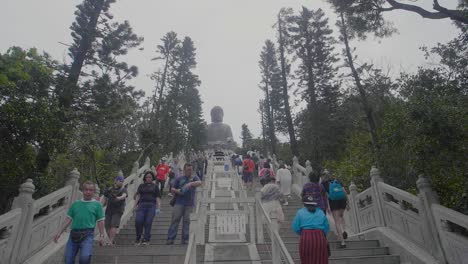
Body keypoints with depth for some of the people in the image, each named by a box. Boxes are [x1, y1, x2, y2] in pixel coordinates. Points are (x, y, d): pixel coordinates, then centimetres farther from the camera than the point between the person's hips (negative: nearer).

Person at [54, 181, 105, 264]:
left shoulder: (97, 204, 6)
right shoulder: (75, 204, 15)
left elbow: (100, 221, 4)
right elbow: (68, 219, 16)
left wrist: (101, 235, -3)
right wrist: (59, 232, 10)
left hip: (87, 234, -4)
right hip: (73, 234, 4)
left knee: (85, 257, -23)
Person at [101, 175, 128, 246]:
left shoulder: (123, 189, -1)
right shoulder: (109, 190, 8)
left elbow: (124, 195, -23)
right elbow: (104, 199, 16)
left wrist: (119, 198, -44)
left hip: (118, 211, -3)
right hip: (109, 210, 3)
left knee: (114, 225, -15)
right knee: (107, 226, 3)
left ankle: (110, 242, -9)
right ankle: (112, 241, 21)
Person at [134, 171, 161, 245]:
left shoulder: (155, 186, 15)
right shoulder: (141, 186, 19)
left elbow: (158, 198, 10)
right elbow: (137, 195, 9)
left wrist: (158, 208, -1)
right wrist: (136, 204, -7)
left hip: (151, 206, -1)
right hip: (141, 205, 1)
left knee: (148, 223, -7)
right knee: (138, 221, -11)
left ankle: (146, 239, 2)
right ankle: (138, 238, 10)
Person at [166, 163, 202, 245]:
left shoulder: (194, 178, 12)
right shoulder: (179, 179, 14)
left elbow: (199, 183, -9)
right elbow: (172, 189, 15)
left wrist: (190, 184, -24)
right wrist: (177, 191, -7)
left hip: (190, 204, 0)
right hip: (179, 203, 0)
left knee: (187, 221, 1)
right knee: (175, 220, -3)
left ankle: (185, 239, 8)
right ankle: (171, 238, 1)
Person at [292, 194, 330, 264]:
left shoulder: (300, 212, 8)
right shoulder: (321, 212, 16)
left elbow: (295, 228, 2)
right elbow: (327, 228, 11)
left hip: (306, 238, -2)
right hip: (320, 238, 2)